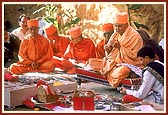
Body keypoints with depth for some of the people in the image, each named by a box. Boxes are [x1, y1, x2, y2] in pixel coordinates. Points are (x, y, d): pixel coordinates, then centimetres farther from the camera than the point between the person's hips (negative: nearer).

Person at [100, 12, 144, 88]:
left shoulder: (135, 36, -13)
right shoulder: (115, 34, 8)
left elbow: (134, 56, -18)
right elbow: (110, 55, 12)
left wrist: (120, 47, -23)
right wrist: (108, 49, -13)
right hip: (115, 61, 8)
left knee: (117, 74, -37)